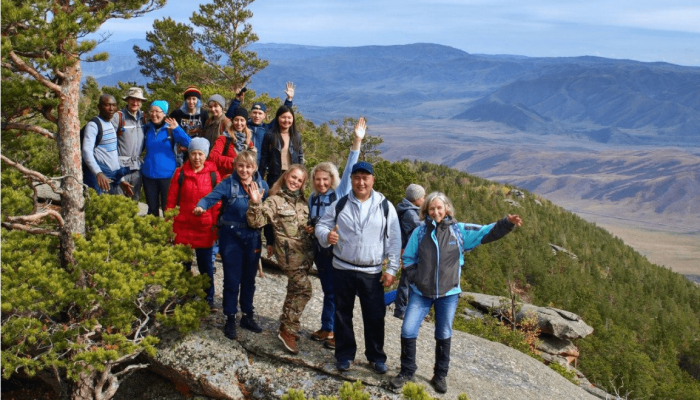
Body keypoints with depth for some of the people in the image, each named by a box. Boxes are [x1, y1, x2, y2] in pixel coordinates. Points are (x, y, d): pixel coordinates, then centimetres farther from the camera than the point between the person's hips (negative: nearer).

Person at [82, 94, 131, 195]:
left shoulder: (112, 125, 19)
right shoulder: (93, 125, -7)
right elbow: (87, 151, -20)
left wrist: (120, 180, 22)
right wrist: (98, 173, -34)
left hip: (113, 179, 8)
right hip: (97, 178, -8)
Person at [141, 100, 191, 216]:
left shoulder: (171, 129, -4)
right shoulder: (147, 128, 5)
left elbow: (188, 143, -19)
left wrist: (177, 129, -32)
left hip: (167, 174, -3)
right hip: (149, 175, 4)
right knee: (152, 208, 14)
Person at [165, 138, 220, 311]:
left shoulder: (213, 174, -1)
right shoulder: (180, 173, 1)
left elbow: (218, 203, 1)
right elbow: (171, 201, 4)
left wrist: (216, 226, -1)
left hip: (205, 228, -1)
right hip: (182, 227, 1)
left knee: (206, 264, 6)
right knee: (182, 264, 11)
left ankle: (209, 299, 19)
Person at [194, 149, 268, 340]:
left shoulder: (262, 185, 1)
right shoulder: (228, 183, -8)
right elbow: (211, 197, -21)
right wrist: (201, 206, -43)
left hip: (253, 238, 3)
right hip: (231, 237, -3)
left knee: (249, 279, 15)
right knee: (232, 279, 3)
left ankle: (248, 316, 30)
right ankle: (230, 319, 17)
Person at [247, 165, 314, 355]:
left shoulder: (302, 200, 14)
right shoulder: (275, 200, -6)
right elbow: (256, 221, -15)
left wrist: (311, 229, 5)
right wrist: (255, 203, -30)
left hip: (305, 250, 7)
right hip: (289, 252, -7)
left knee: (295, 289, 13)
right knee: (303, 289, -14)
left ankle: (286, 324, 27)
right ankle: (288, 330, -4)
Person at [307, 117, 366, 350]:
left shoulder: (341, 192, -8)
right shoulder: (313, 197, 8)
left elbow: (349, 169, -18)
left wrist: (357, 142, -27)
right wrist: (309, 228, -3)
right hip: (320, 249, 5)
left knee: (336, 291, 0)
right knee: (328, 290, 15)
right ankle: (327, 328, 25)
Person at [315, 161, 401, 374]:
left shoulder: (385, 206, -1)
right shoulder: (340, 204, 1)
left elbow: (394, 241, 1)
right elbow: (322, 225, 6)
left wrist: (391, 269, -3)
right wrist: (327, 235, -18)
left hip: (372, 273, -1)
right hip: (342, 270, 1)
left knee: (375, 316, 6)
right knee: (342, 314, 11)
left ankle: (376, 356, 23)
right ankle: (344, 354, 27)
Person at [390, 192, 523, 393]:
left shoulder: (459, 230, -3)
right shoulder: (420, 231, -4)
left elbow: (487, 233, -6)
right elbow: (408, 259, 5)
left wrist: (507, 223, -21)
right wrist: (415, 278, -6)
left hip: (448, 294, 0)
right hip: (421, 293, 0)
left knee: (444, 335, 12)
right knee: (408, 331, -2)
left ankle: (440, 375, 29)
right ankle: (407, 371, 18)